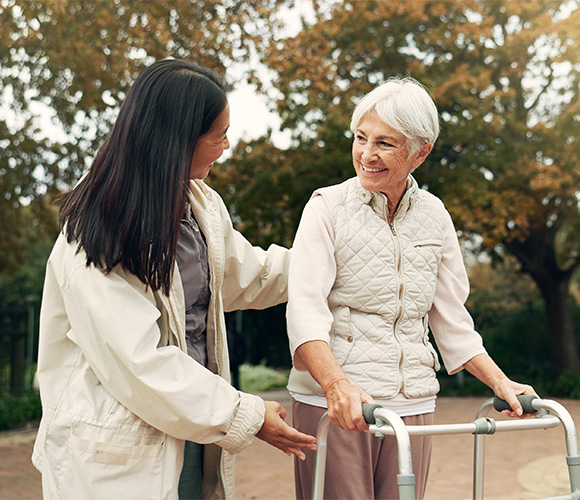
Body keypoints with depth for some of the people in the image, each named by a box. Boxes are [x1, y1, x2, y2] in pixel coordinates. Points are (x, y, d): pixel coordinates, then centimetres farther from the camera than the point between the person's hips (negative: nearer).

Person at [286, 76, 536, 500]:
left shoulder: (433, 215, 9)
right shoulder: (329, 207, -3)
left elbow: (451, 316, 15)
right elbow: (305, 309, -13)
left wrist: (500, 382, 5)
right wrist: (336, 384, -29)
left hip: (413, 404, 4)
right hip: (331, 404, -3)